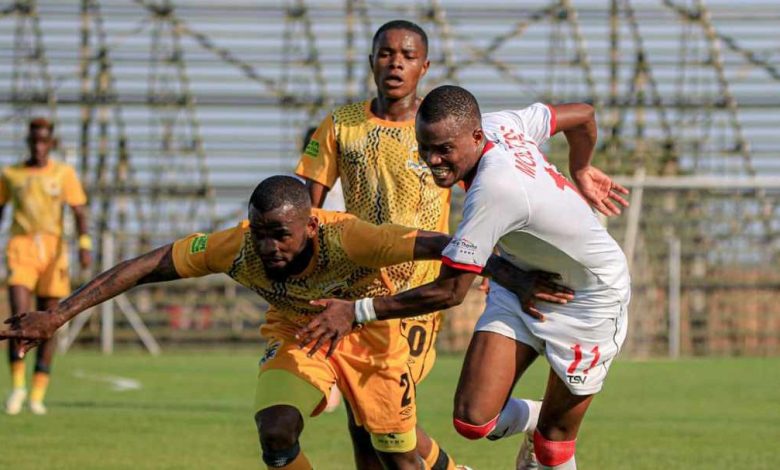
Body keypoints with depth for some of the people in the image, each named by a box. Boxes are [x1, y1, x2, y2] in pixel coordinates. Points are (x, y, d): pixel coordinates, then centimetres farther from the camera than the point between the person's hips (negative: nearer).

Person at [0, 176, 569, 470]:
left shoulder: (348, 238, -39)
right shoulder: (239, 247, -31)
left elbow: (445, 246, -41)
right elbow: (143, 267, -26)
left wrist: (515, 279, -53)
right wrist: (57, 316, -31)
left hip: (369, 333, -2)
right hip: (295, 332, 2)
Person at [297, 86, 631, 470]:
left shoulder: (493, 189, -37)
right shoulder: (503, 123, -13)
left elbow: (451, 291, -30)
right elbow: (582, 115, 6)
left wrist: (358, 312, -27)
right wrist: (580, 172, 28)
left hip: (590, 296, -8)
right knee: (474, 420, -3)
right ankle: (537, 420, 28)